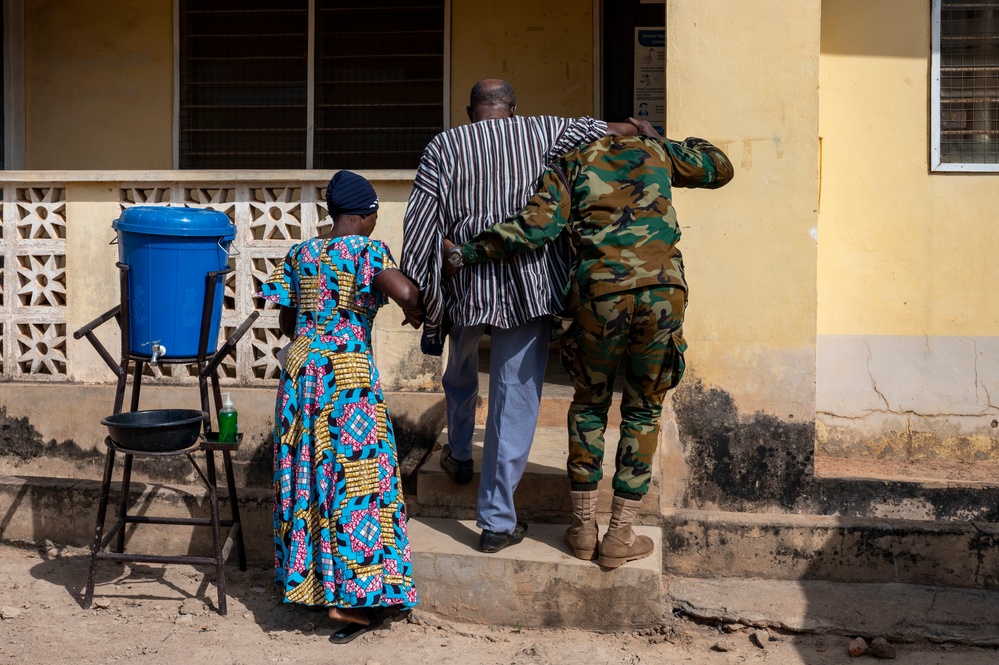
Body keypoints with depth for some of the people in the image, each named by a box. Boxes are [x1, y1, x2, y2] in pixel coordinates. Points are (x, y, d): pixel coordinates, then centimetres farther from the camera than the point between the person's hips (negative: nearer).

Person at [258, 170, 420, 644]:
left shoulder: (300, 255, 11)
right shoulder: (367, 249, -5)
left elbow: (286, 324, 14)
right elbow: (406, 295, -22)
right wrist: (421, 307, -1)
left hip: (300, 370, 6)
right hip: (349, 375, -6)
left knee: (306, 476, 14)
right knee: (353, 478, -1)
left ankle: (305, 578, 23)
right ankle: (351, 594, 0)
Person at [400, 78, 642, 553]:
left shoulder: (443, 147, 4)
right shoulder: (538, 133, 5)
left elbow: (420, 225, -2)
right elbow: (593, 129, 15)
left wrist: (414, 290, 2)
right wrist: (632, 128, 35)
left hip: (464, 283, 1)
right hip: (528, 286, -1)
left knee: (460, 374, 30)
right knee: (514, 398, 2)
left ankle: (459, 455, 50)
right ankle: (497, 521, 5)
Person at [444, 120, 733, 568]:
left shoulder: (569, 165, 15)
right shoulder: (653, 151, 22)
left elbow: (537, 225, -2)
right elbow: (720, 168, 35)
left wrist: (466, 253, 4)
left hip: (599, 294, -1)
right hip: (662, 290, 1)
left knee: (589, 403, 19)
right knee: (643, 411, 14)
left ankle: (584, 529, 23)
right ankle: (619, 538, 16)